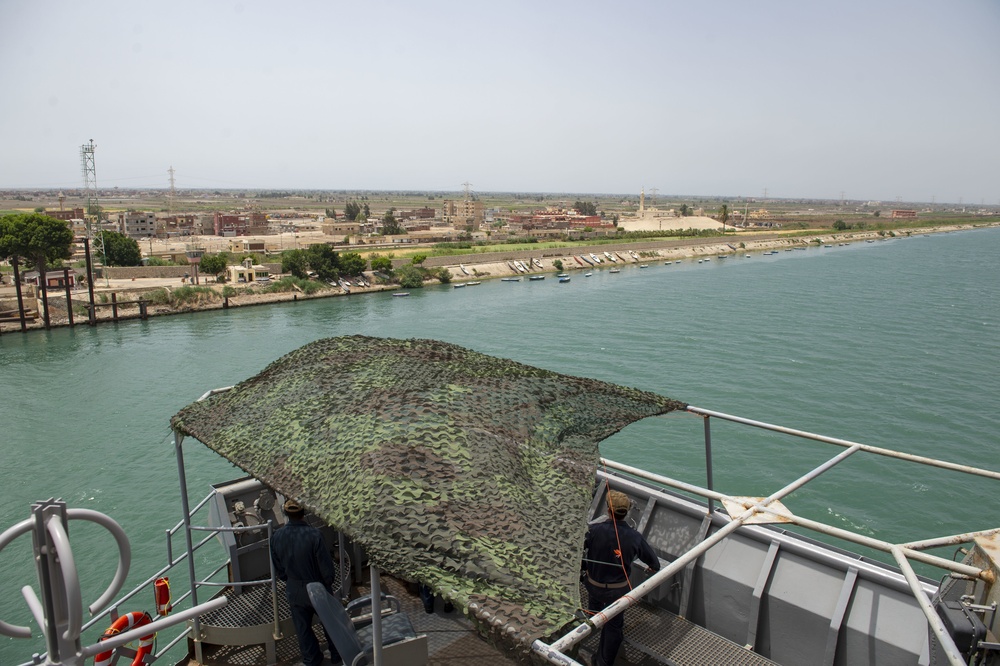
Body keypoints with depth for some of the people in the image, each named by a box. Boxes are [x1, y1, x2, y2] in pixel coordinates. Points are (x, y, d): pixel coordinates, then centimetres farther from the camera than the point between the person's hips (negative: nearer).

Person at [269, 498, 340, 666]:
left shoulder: (276, 537, -14)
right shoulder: (313, 535, -27)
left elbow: (278, 568, -1)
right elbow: (326, 565, -19)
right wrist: (328, 583, 0)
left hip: (294, 591, 3)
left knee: (302, 627, 22)